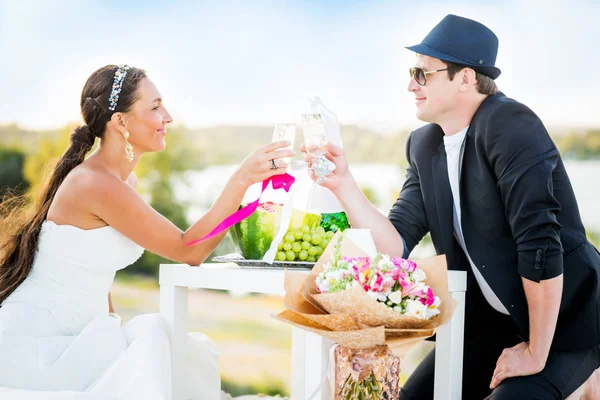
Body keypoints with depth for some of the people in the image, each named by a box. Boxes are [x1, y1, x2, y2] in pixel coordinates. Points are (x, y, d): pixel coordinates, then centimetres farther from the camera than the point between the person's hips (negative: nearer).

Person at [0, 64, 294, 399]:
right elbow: (189, 251, -22)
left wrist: (110, 330, 5)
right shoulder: (97, 183, -23)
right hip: (35, 346, -9)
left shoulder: (125, 180, 8)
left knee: (196, 356, -4)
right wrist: (241, 180, -28)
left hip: (79, 335, 9)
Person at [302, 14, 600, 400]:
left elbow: (541, 244, -27)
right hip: (489, 319, 7)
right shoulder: (424, 146, 1)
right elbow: (395, 246, -4)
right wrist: (343, 183, -15)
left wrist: (535, 352, -22)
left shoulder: (510, 126, -22)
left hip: (563, 317, -7)